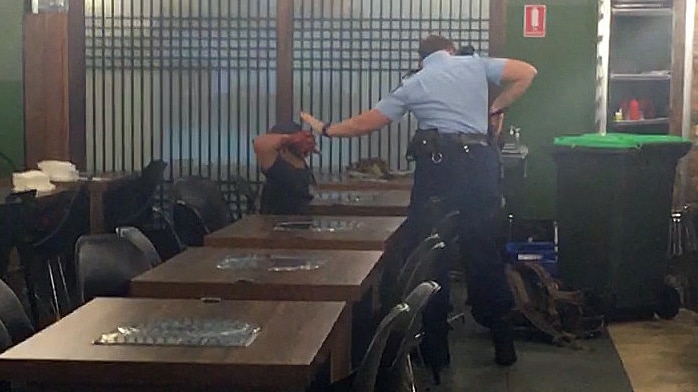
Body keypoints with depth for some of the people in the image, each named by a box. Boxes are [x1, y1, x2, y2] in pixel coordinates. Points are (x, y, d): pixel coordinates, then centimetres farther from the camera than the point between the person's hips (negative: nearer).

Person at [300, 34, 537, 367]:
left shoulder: (412, 85, 13)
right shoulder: (475, 65, 13)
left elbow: (365, 123, 15)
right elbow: (527, 72, 8)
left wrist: (326, 130, 29)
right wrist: (496, 108, 16)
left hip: (437, 164, -1)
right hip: (479, 162, 2)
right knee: (483, 250, 8)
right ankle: (503, 343, 11)